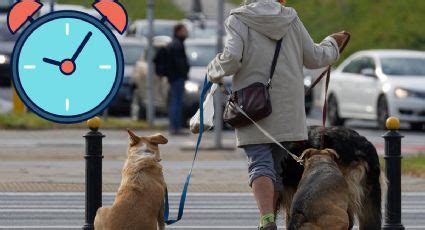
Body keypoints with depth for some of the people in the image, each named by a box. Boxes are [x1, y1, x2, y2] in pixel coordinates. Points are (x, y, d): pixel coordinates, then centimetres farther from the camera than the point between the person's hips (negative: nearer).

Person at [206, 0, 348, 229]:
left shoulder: (239, 20, -5)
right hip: (287, 111, 3)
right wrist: (332, 44, 33)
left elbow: (231, 58, -18)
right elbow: (314, 58, 13)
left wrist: (214, 71, 3)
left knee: (260, 164, -8)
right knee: (279, 167, 13)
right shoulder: (291, 18, 6)